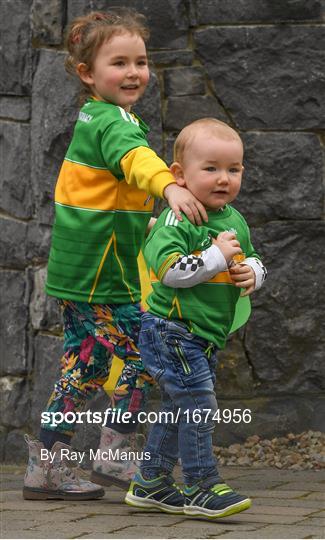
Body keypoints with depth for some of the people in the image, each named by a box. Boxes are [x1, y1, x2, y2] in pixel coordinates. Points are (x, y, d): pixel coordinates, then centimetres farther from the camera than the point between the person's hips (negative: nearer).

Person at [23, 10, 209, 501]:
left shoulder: (90, 117, 14)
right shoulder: (115, 122, -17)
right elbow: (134, 156, -40)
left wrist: (145, 223, 32)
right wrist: (168, 186, -57)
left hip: (75, 269, 10)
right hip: (104, 275, -10)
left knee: (85, 363, 14)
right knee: (141, 355, -1)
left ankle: (46, 465, 15)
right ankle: (114, 456, 5)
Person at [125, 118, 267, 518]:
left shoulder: (235, 220, 10)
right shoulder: (179, 219, -16)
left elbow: (254, 260, 20)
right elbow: (167, 267, -27)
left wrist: (251, 272, -4)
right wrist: (217, 258, -25)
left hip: (206, 337, 9)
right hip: (171, 331, -9)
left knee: (178, 410, 15)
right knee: (198, 405, -12)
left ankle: (150, 484, 25)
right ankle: (201, 488, -6)